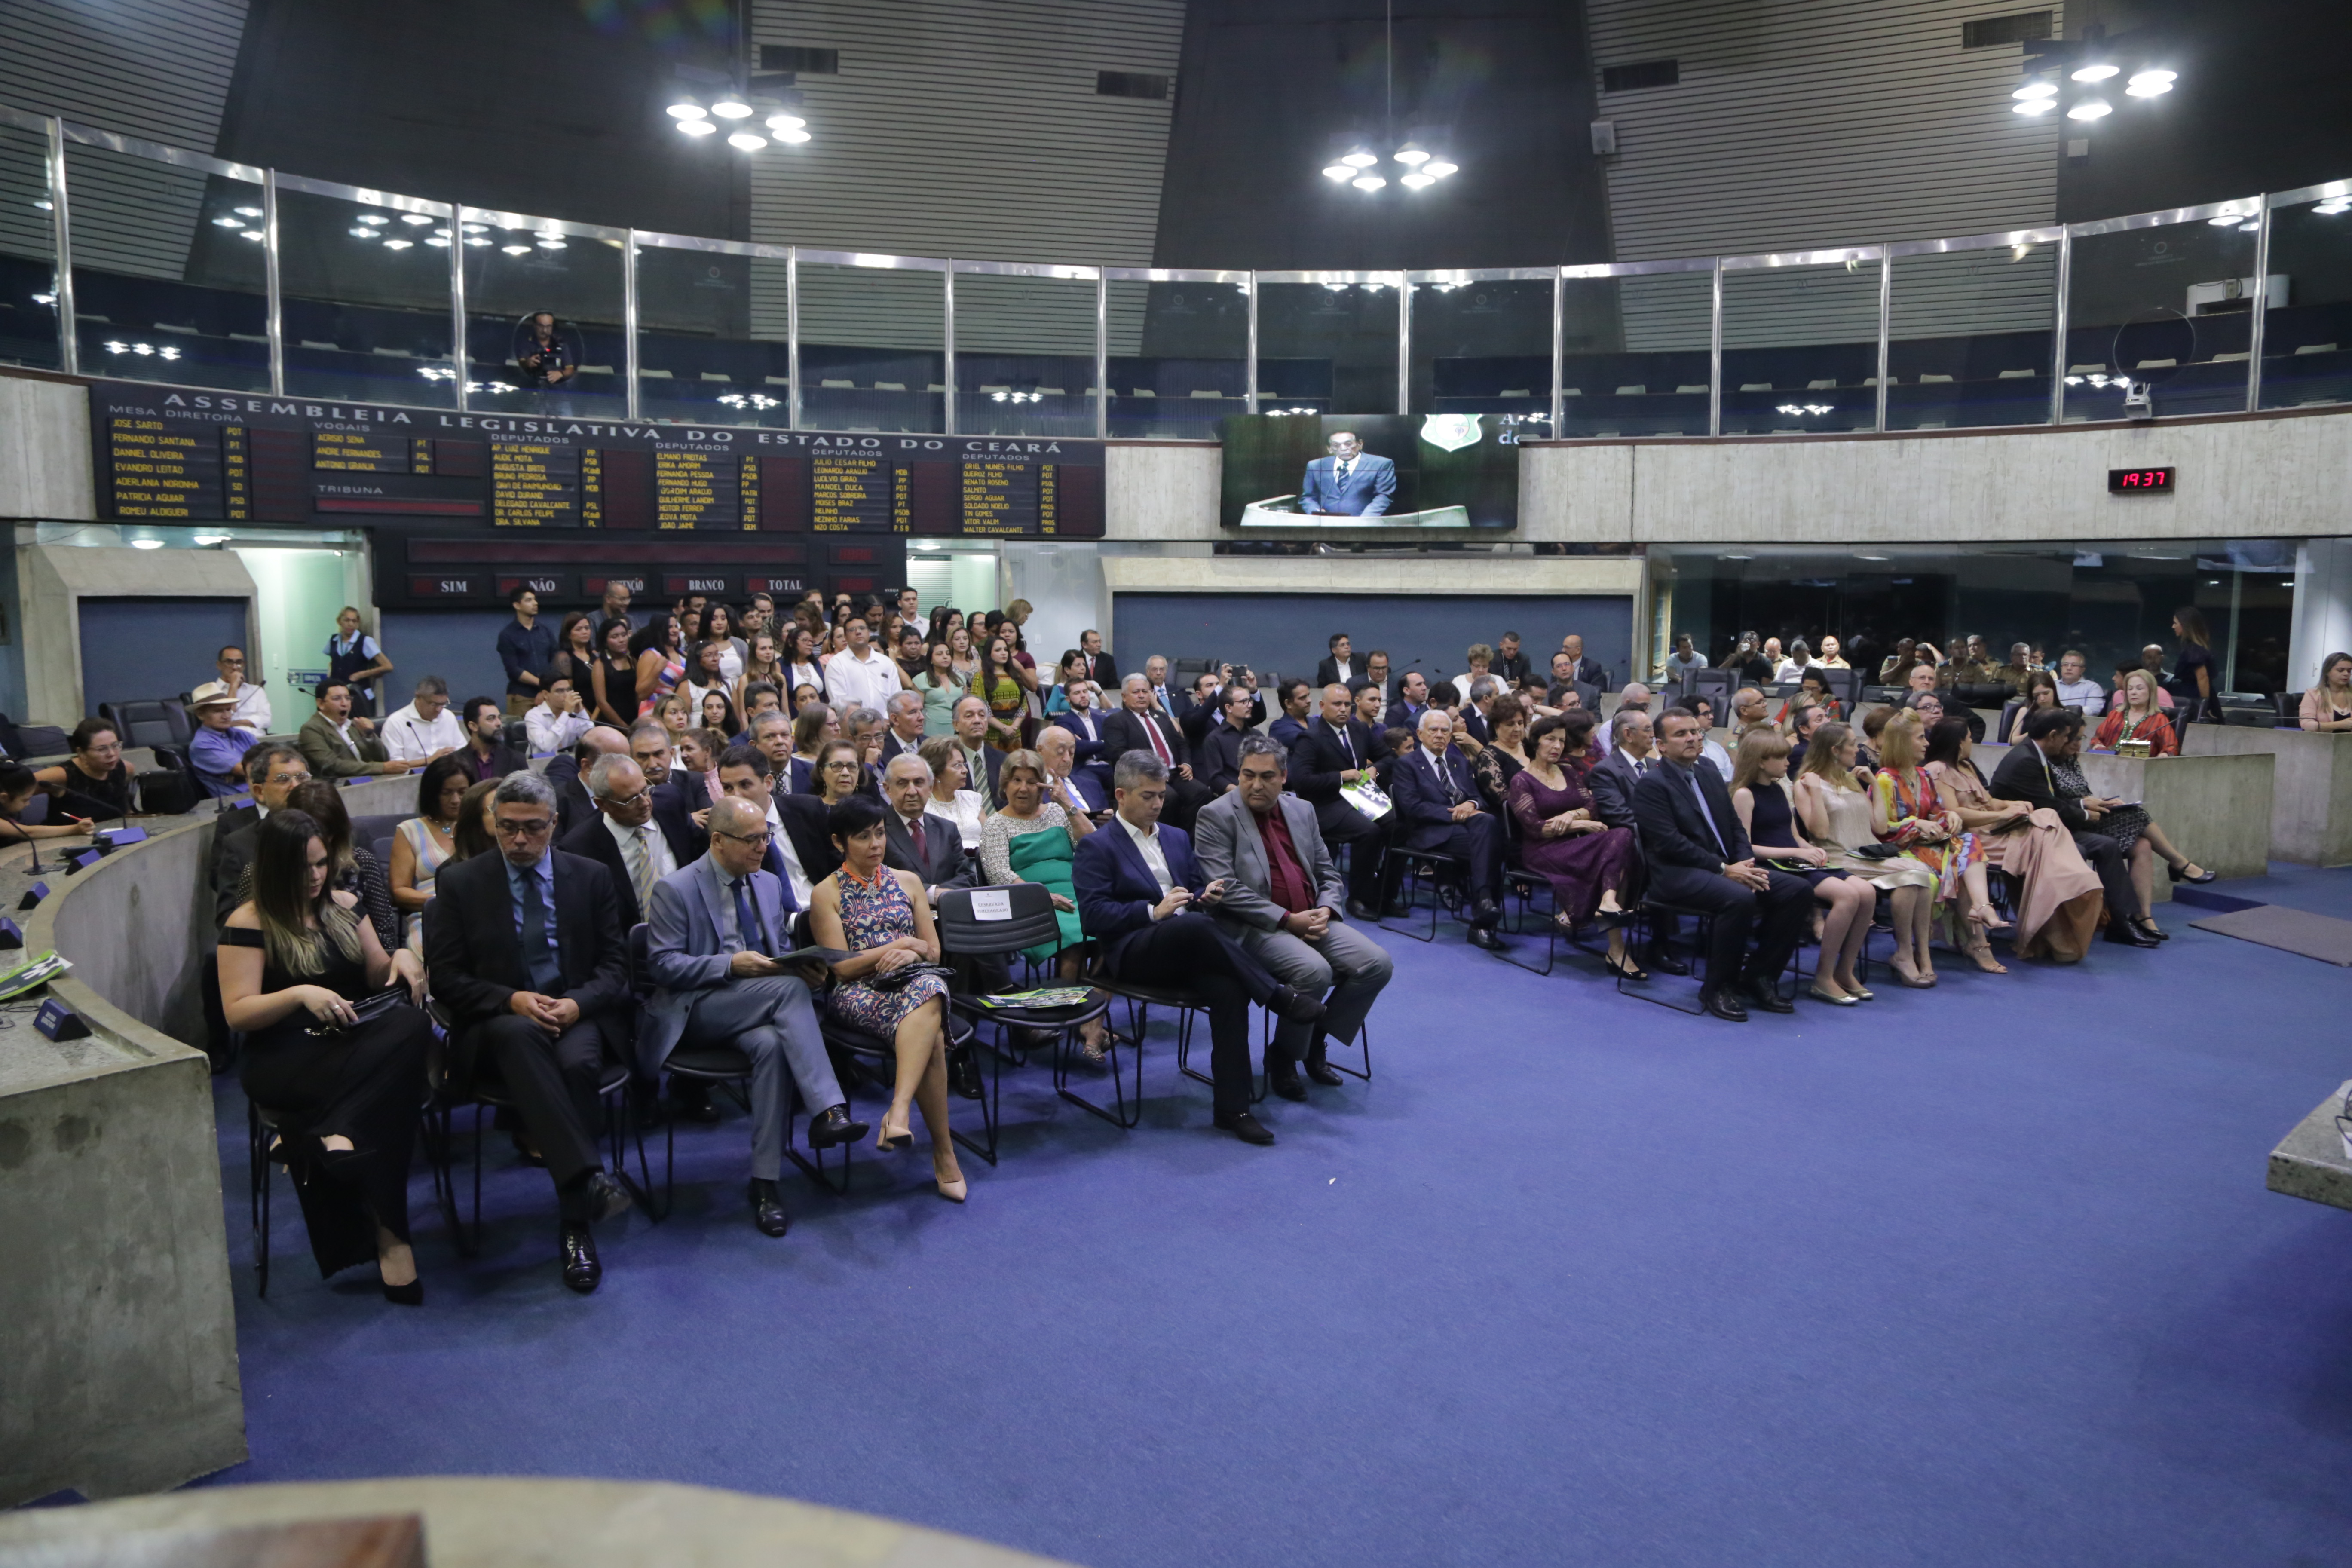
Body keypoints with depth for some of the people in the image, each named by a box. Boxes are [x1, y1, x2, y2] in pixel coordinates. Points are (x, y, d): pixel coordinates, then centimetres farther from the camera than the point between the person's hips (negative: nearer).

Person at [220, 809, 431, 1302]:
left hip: (356, 1043, 5)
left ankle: (331, 1134, -33)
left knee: (413, 1026, -33)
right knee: (385, 1088, -36)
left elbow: (377, 978, 19)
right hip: (283, 1061, -5)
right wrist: (300, 994, -25)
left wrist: (401, 958, -5)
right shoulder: (250, 923, -2)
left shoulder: (343, 906, 15)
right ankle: (387, 1233, -32)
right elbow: (237, 1012, -7)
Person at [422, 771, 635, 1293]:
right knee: (519, 1033, -37)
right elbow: (445, 977, 1)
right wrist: (512, 1001, -16)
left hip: (577, 1013, 1)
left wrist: (577, 1003, -14)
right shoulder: (459, 883, 6)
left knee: (579, 1061, -34)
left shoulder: (591, 877, 9)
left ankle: (576, 1225, -27)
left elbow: (615, 963, 7)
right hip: (497, 1022, -1)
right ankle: (588, 1176, -47)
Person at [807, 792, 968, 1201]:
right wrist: (900, 944, -6)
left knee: (928, 990, -40)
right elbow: (841, 968, -1)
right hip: (857, 994, -3)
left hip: (915, 981, 3)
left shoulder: (908, 882, 20)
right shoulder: (827, 894, 8)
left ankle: (899, 1110, -50)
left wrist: (913, 953, -6)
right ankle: (944, 1154, -36)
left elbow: (933, 952, 18)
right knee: (931, 1034, -37)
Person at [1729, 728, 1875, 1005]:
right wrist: (1794, 852, -17)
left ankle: (1845, 972, -3)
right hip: (1772, 868, -8)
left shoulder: (1780, 787, 19)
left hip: (1797, 865, 8)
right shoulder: (1744, 794, -6)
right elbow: (1745, 847, -13)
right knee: (1847, 894, -27)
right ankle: (1823, 979, -16)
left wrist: (1811, 850, 1)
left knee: (1867, 892, -15)